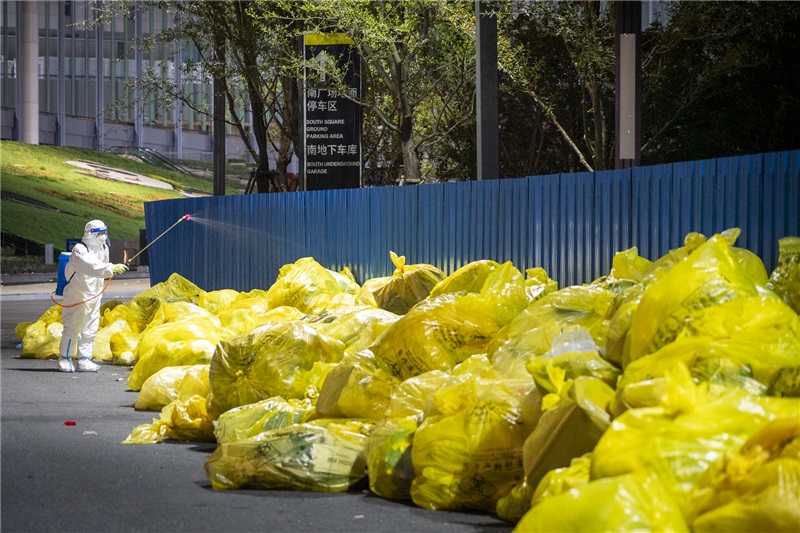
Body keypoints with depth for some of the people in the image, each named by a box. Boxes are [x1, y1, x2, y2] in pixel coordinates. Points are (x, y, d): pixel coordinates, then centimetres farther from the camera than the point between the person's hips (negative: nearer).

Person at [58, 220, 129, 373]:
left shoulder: (103, 248, 6)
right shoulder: (79, 250, -21)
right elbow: (92, 267, -37)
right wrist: (112, 268, -46)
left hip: (94, 294, 8)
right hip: (77, 294, -7)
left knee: (90, 329, 7)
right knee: (73, 327, -6)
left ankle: (84, 360, 12)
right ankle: (64, 359, 4)